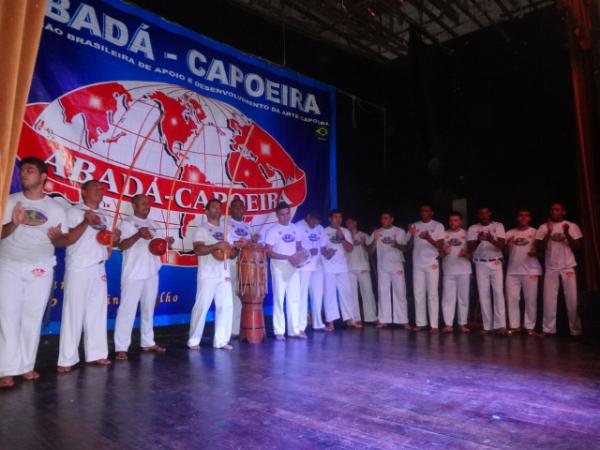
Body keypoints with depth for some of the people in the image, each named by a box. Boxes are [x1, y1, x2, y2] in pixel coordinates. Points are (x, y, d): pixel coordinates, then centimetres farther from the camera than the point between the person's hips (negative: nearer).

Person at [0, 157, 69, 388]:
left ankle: (27, 366, 13)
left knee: (33, 317, 5)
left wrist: (56, 237, -20)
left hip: (41, 269, 1)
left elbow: (63, 242, 3)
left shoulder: (56, 208, 3)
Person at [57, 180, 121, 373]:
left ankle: (95, 354, 14)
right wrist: (85, 222, -22)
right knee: (74, 313, -4)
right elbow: (68, 239, -12)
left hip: (99, 269, 7)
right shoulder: (73, 211, -2)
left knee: (97, 313, 7)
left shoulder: (101, 215, 18)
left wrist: (115, 238, 2)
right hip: (78, 270, -7)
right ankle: (67, 359, 3)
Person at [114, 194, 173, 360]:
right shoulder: (127, 223, -3)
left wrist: (166, 243, -3)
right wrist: (138, 235, -29)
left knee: (148, 308, 13)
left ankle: (148, 342, 23)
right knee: (127, 309, -6)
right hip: (133, 273, -6)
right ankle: (121, 348, -1)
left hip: (152, 272, 7)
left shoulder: (154, 225, 17)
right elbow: (121, 246, -14)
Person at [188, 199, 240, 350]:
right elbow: (198, 250, -12)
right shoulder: (202, 229, 1)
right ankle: (194, 340, 8)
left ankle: (221, 340, 11)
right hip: (208, 275, -5)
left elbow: (232, 254, 19)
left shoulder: (226, 231, 19)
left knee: (226, 306, 3)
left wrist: (237, 248, -2)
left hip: (225, 275, 6)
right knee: (201, 306, -3)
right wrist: (217, 245, -22)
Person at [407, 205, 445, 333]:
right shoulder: (415, 225, 9)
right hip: (417, 264, 3)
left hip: (432, 264, -3)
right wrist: (412, 235, -12)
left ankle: (434, 324, 0)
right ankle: (420, 322, 10)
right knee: (418, 294, 4)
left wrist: (428, 238, -23)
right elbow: (409, 246, 7)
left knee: (432, 294, -3)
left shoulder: (438, 226, 1)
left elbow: (441, 246, -6)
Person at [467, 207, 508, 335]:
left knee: (498, 292, -9)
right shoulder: (472, 228, 4)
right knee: (483, 294, 0)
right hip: (480, 264, 1)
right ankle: (487, 326, 4)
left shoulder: (498, 226, 3)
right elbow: (470, 249, -3)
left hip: (496, 263, -1)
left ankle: (500, 325, -8)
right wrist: (478, 240, -23)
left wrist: (490, 239, -28)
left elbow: (501, 245, -8)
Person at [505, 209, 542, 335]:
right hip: (512, 271, 2)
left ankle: (529, 326, 9)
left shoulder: (535, 232, 5)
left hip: (531, 270, -2)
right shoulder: (510, 233, 10)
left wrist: (535, 252, -17)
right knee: (512, 298, 1)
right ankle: (514, 325, 9)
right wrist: (507, 245, -14)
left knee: (530, 299, 0)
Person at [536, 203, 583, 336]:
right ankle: (548, 329, 1)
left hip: (568, 267, -1)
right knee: (549, 300, -2)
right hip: (551, 268, 1)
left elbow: (577, 248, -1)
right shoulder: (543, 227, 5)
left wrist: (567, 234, -16)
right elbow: (540, 248, -2)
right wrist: (548, 233, -15)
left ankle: (575, 329, 7)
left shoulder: (572, 226, 4)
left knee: (572, 300, -1)